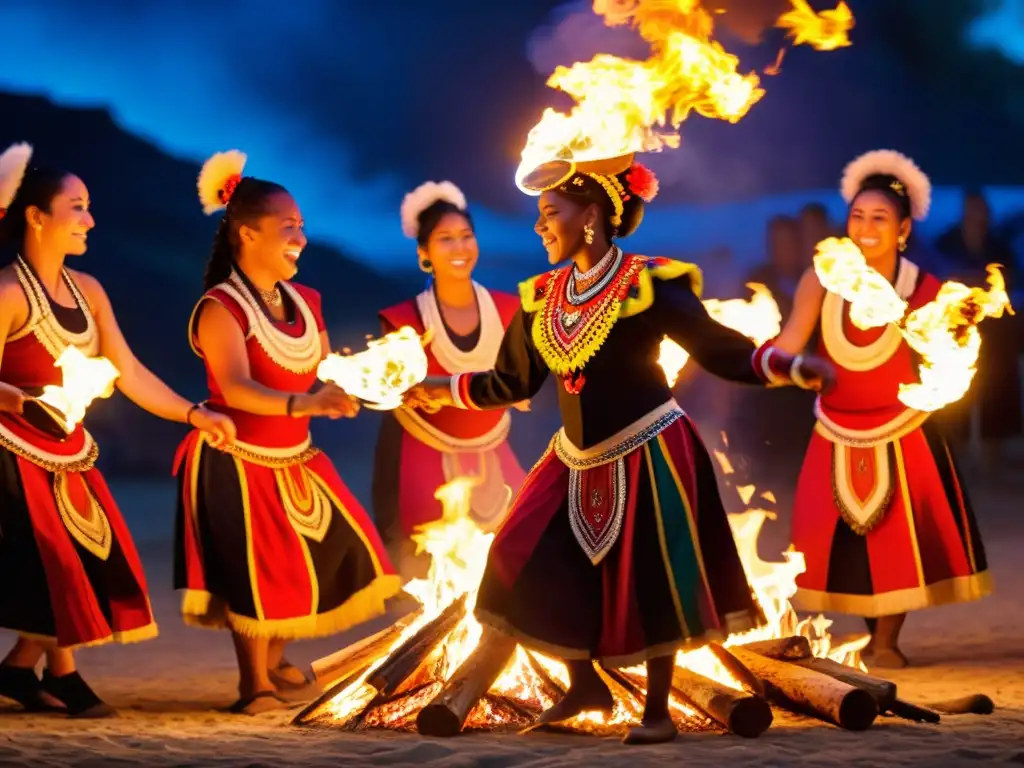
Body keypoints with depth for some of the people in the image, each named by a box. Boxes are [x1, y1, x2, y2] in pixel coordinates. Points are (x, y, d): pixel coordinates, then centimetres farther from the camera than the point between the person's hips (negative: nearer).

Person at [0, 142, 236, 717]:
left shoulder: (87, 291, 7)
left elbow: (130, 374, 7)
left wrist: (194, 414, 2)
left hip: (68, 453, 8)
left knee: (87, 566, 6)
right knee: (58, 566, -7)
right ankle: (62, 676, 10)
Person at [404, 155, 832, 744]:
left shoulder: (648, 284, -15)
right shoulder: (542, 296, 4)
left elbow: (721, 350, -18)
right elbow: (515, 381, 15)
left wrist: (789, 366, -32)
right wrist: (447, 390, 20)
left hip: (648, 454, -6)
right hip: (579, 460, 6)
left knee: (650, 582, -2)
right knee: (538, 568, 3)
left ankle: (658, 712, 13)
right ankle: (585, 685, 22)